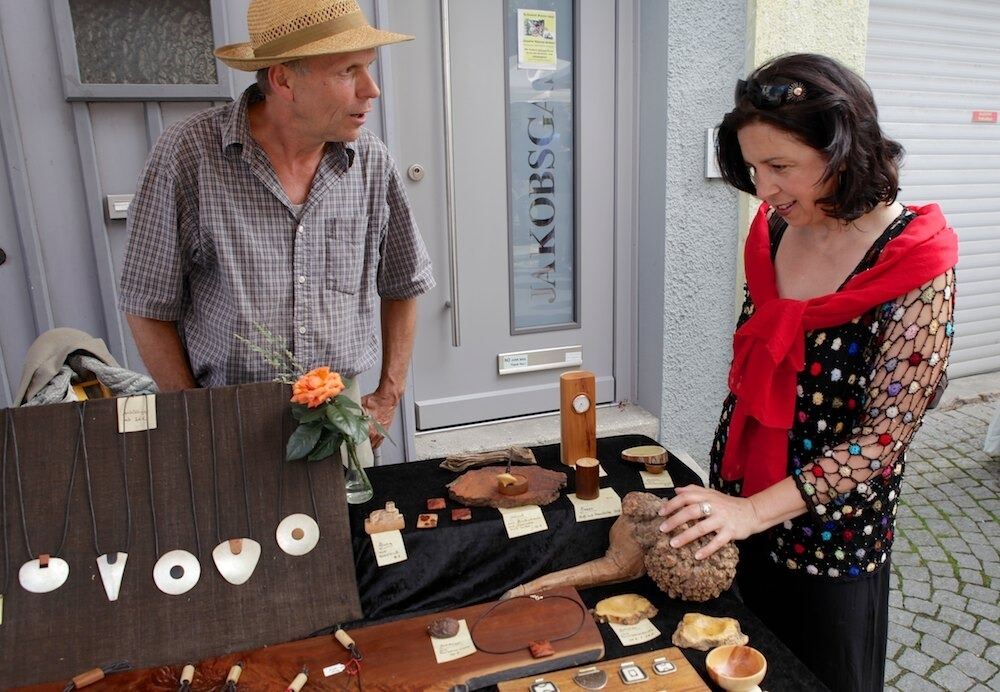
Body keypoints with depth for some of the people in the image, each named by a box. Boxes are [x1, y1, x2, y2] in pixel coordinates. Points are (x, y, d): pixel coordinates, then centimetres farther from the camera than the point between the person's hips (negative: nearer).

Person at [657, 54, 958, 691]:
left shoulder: (916, 263, -20)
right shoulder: (773, 230, -4)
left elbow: (885, 435, -20)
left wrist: (753, 510, -24)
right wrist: (721, 495, 7)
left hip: (833, 539, -5)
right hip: (738, 509, 5)